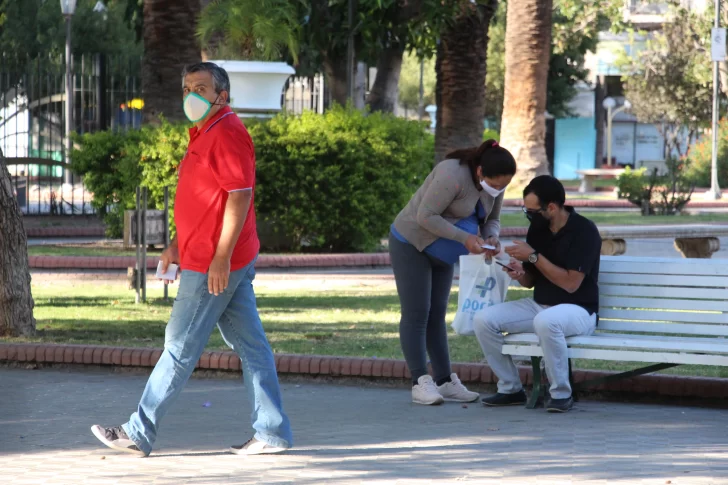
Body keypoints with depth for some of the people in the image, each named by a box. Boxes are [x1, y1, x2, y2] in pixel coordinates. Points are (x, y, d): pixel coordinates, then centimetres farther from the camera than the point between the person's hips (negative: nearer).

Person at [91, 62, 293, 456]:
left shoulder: (227, 133, -15)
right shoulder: (205, 134, 18)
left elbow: (240, 195, -22)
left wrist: (221, 257, -24)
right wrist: (178, 245, 23)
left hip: (214, 264, -10)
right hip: (209, 258, 10)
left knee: (180, 346, -3)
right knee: (250, 344, 7)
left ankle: (139, 433, 3)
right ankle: (272, 432, 8)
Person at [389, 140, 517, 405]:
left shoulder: (495, 185, -7)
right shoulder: (453, 176, -31)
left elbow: (492, 220, 3)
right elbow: (426, 216, -30)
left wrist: (492, 238, -20)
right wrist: (465, 238, -33)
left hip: (440, 253, 8)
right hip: (411, 244, -8)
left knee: (436, 314, 8)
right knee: (416, 315, -7)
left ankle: (444, 381, 8)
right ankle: (420, 383, -6)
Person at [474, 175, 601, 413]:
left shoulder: (583, 231, -15)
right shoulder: (537, 228, 6)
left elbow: (571, 283, -21)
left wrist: (533, 256, -21)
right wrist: (520, 273, -10)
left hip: (578, 310, -7)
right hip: (540, 305, 7)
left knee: (546, 321, -41)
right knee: (483, 320, -10)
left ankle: (561, 394, -23)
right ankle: (511, 388, 1)